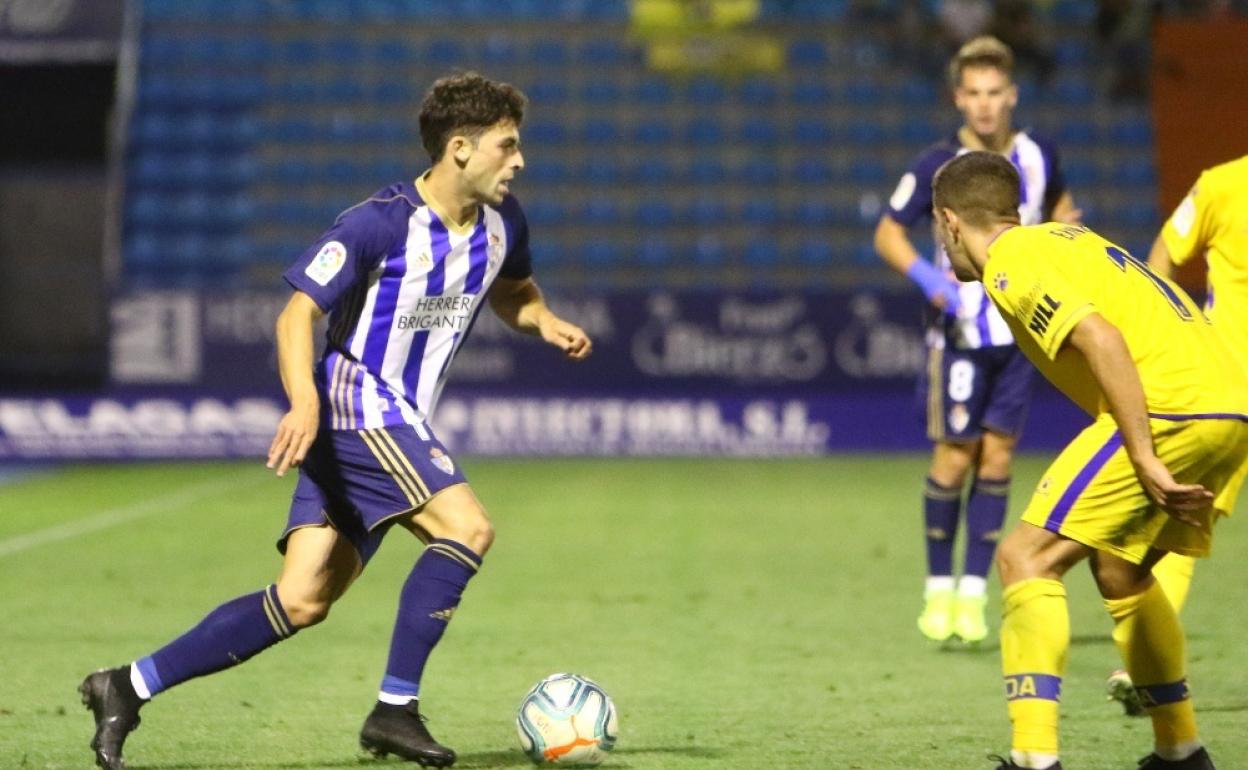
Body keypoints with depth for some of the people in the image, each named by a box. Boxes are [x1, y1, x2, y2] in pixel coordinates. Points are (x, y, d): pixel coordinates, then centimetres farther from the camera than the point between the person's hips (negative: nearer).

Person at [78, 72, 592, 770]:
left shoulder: (501, 221, 7)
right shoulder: (380, 223, -16)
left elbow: (512, 289, 28)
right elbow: (298, 314, -16)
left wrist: (544, 321, 5)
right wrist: (305, 403, -33)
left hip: (398, 424, 8)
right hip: (356, 405, -8)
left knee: (302, 602, 1)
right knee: (467, 527, -24)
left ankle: (129, 688, 7)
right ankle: (395, 711, -17)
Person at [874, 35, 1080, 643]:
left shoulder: (1037, 157, 1)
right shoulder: (937, 165, -10)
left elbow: (1059, 205, 23)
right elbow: (887, 233, -4)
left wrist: (1063, 228, 1)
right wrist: (927, 277, -21)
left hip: (1019, 331, 3)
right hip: (960, 333, -3)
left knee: (997, 457, 1)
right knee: (954, 456, -3)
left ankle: (974, 593, 6)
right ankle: (939, 589, 12)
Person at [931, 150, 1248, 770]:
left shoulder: (1010, 265, -4)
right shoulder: (1065, 237, 25)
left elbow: (1102, 340, -19)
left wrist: (1145, 461, -21)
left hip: (1171, 409, -9)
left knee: (1026, 558, -8)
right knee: (1119, 569, 26)